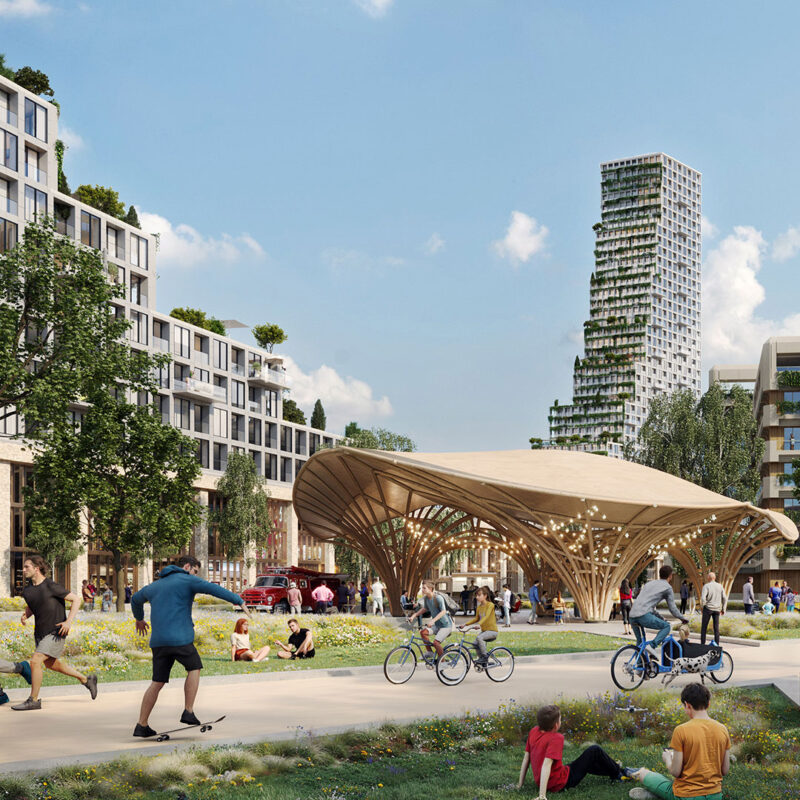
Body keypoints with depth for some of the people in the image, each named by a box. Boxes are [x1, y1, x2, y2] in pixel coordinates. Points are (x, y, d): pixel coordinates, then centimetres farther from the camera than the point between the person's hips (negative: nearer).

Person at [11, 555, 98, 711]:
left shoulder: (51, 587, -18)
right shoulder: (27, 590, 2)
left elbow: (76, 599, -13)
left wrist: (69, 621, -23)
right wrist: (25, 615, -1)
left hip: (55, 632, -9)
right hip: (40, 632, 9)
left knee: (35, 661, -18)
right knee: (51, 664, 19)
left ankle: (33, 700, -5)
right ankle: (86, 679, 36)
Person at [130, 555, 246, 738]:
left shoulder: (154, 586, 23)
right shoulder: (187, 581, 1)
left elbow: (136, 599, 41)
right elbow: (214, 589, -11)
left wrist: (139, 618, 59)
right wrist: (239, 601, -12)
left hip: (158, 641, 6)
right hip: (180, 639, -6)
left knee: (158, 683, 11)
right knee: (194, 668, 16)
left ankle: (141, 725, 8)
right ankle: (188, 712, 9)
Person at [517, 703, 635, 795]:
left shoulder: (533, 732, -2)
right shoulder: (556, 738, -24)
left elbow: (526, 758, 2)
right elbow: (546, 765, -32)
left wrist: (520, 784, 9)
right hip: (561, 783, -8)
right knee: (595, 750, 2)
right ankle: (618, 773, 24)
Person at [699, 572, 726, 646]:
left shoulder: (706, 586, -10)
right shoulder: (720, 586, 2)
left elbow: (703, 598, -20)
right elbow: (724, 599, 1)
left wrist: (704, 605, -2)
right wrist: (723, 609, 9)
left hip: (708, 608, -4)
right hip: (717, 609, 4)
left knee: (704, 627, 6)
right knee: (716, 628, 8)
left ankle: (702, 644, 4)